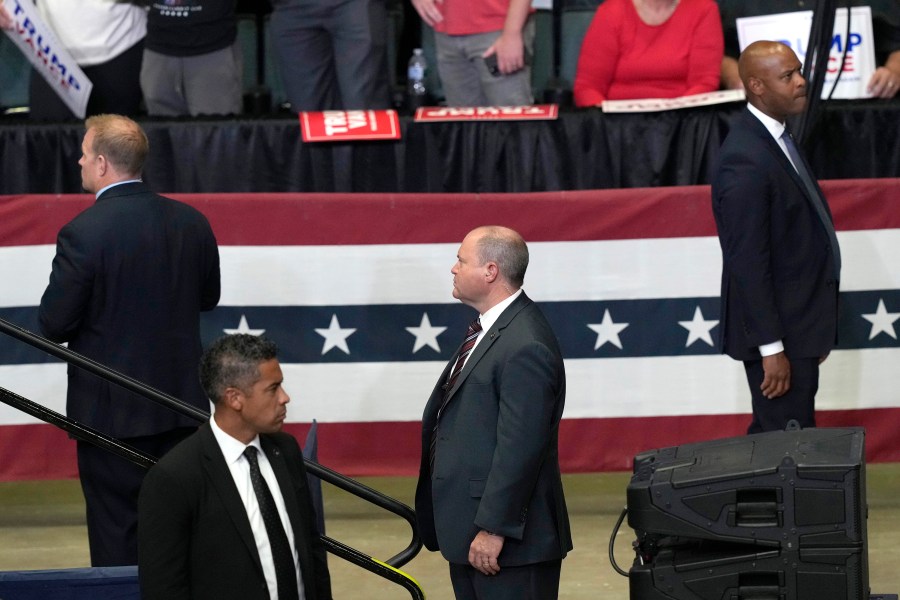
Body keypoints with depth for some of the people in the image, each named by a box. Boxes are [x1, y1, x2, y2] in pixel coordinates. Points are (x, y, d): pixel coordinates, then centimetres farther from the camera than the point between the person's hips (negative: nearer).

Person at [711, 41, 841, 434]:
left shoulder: (774, 139, 11)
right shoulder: (745, 160, -21)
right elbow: (748, 262, -22)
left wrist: (817, 330, 18)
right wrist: (771, 348, -22)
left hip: (798, 326, 10)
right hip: (778, 334, -10)